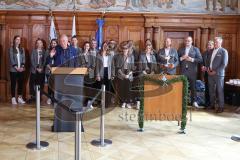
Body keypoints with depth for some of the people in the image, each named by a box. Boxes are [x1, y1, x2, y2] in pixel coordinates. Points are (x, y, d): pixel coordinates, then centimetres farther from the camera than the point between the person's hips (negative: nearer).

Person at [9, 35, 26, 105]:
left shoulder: (22, 49, 12)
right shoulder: (11, 49, 0)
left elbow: (24, 58, 5)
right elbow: (11, 59, -7)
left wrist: (22, 66, -10)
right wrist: (16, 67, -16)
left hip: (21, 69, 4)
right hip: (13, 70, -4)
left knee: (21, 83, 6)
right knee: (13, 84, 1)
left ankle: (20, 98, 14)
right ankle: (13, 98, 6)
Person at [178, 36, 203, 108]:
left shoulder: (196, 49, 6)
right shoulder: (180, 49, 12)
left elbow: (200, 59, -2)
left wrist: (192, 59, -14)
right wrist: (181, 58, -12)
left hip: (192, 71, -1)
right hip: (183, 71, 2)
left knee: (193, 87, 3)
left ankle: (194, 102, 11)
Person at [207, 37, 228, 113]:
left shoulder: (224, 51, -5)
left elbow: (224, 64, -11)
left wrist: (215, 71, -15)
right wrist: (208, 68, 1)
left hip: (219, 74, -6)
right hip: (210, 73, 6)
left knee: (219, 91, 0)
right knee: (211, 90, 10)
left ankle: (221, 107, 9)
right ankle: (212, 104, 22)